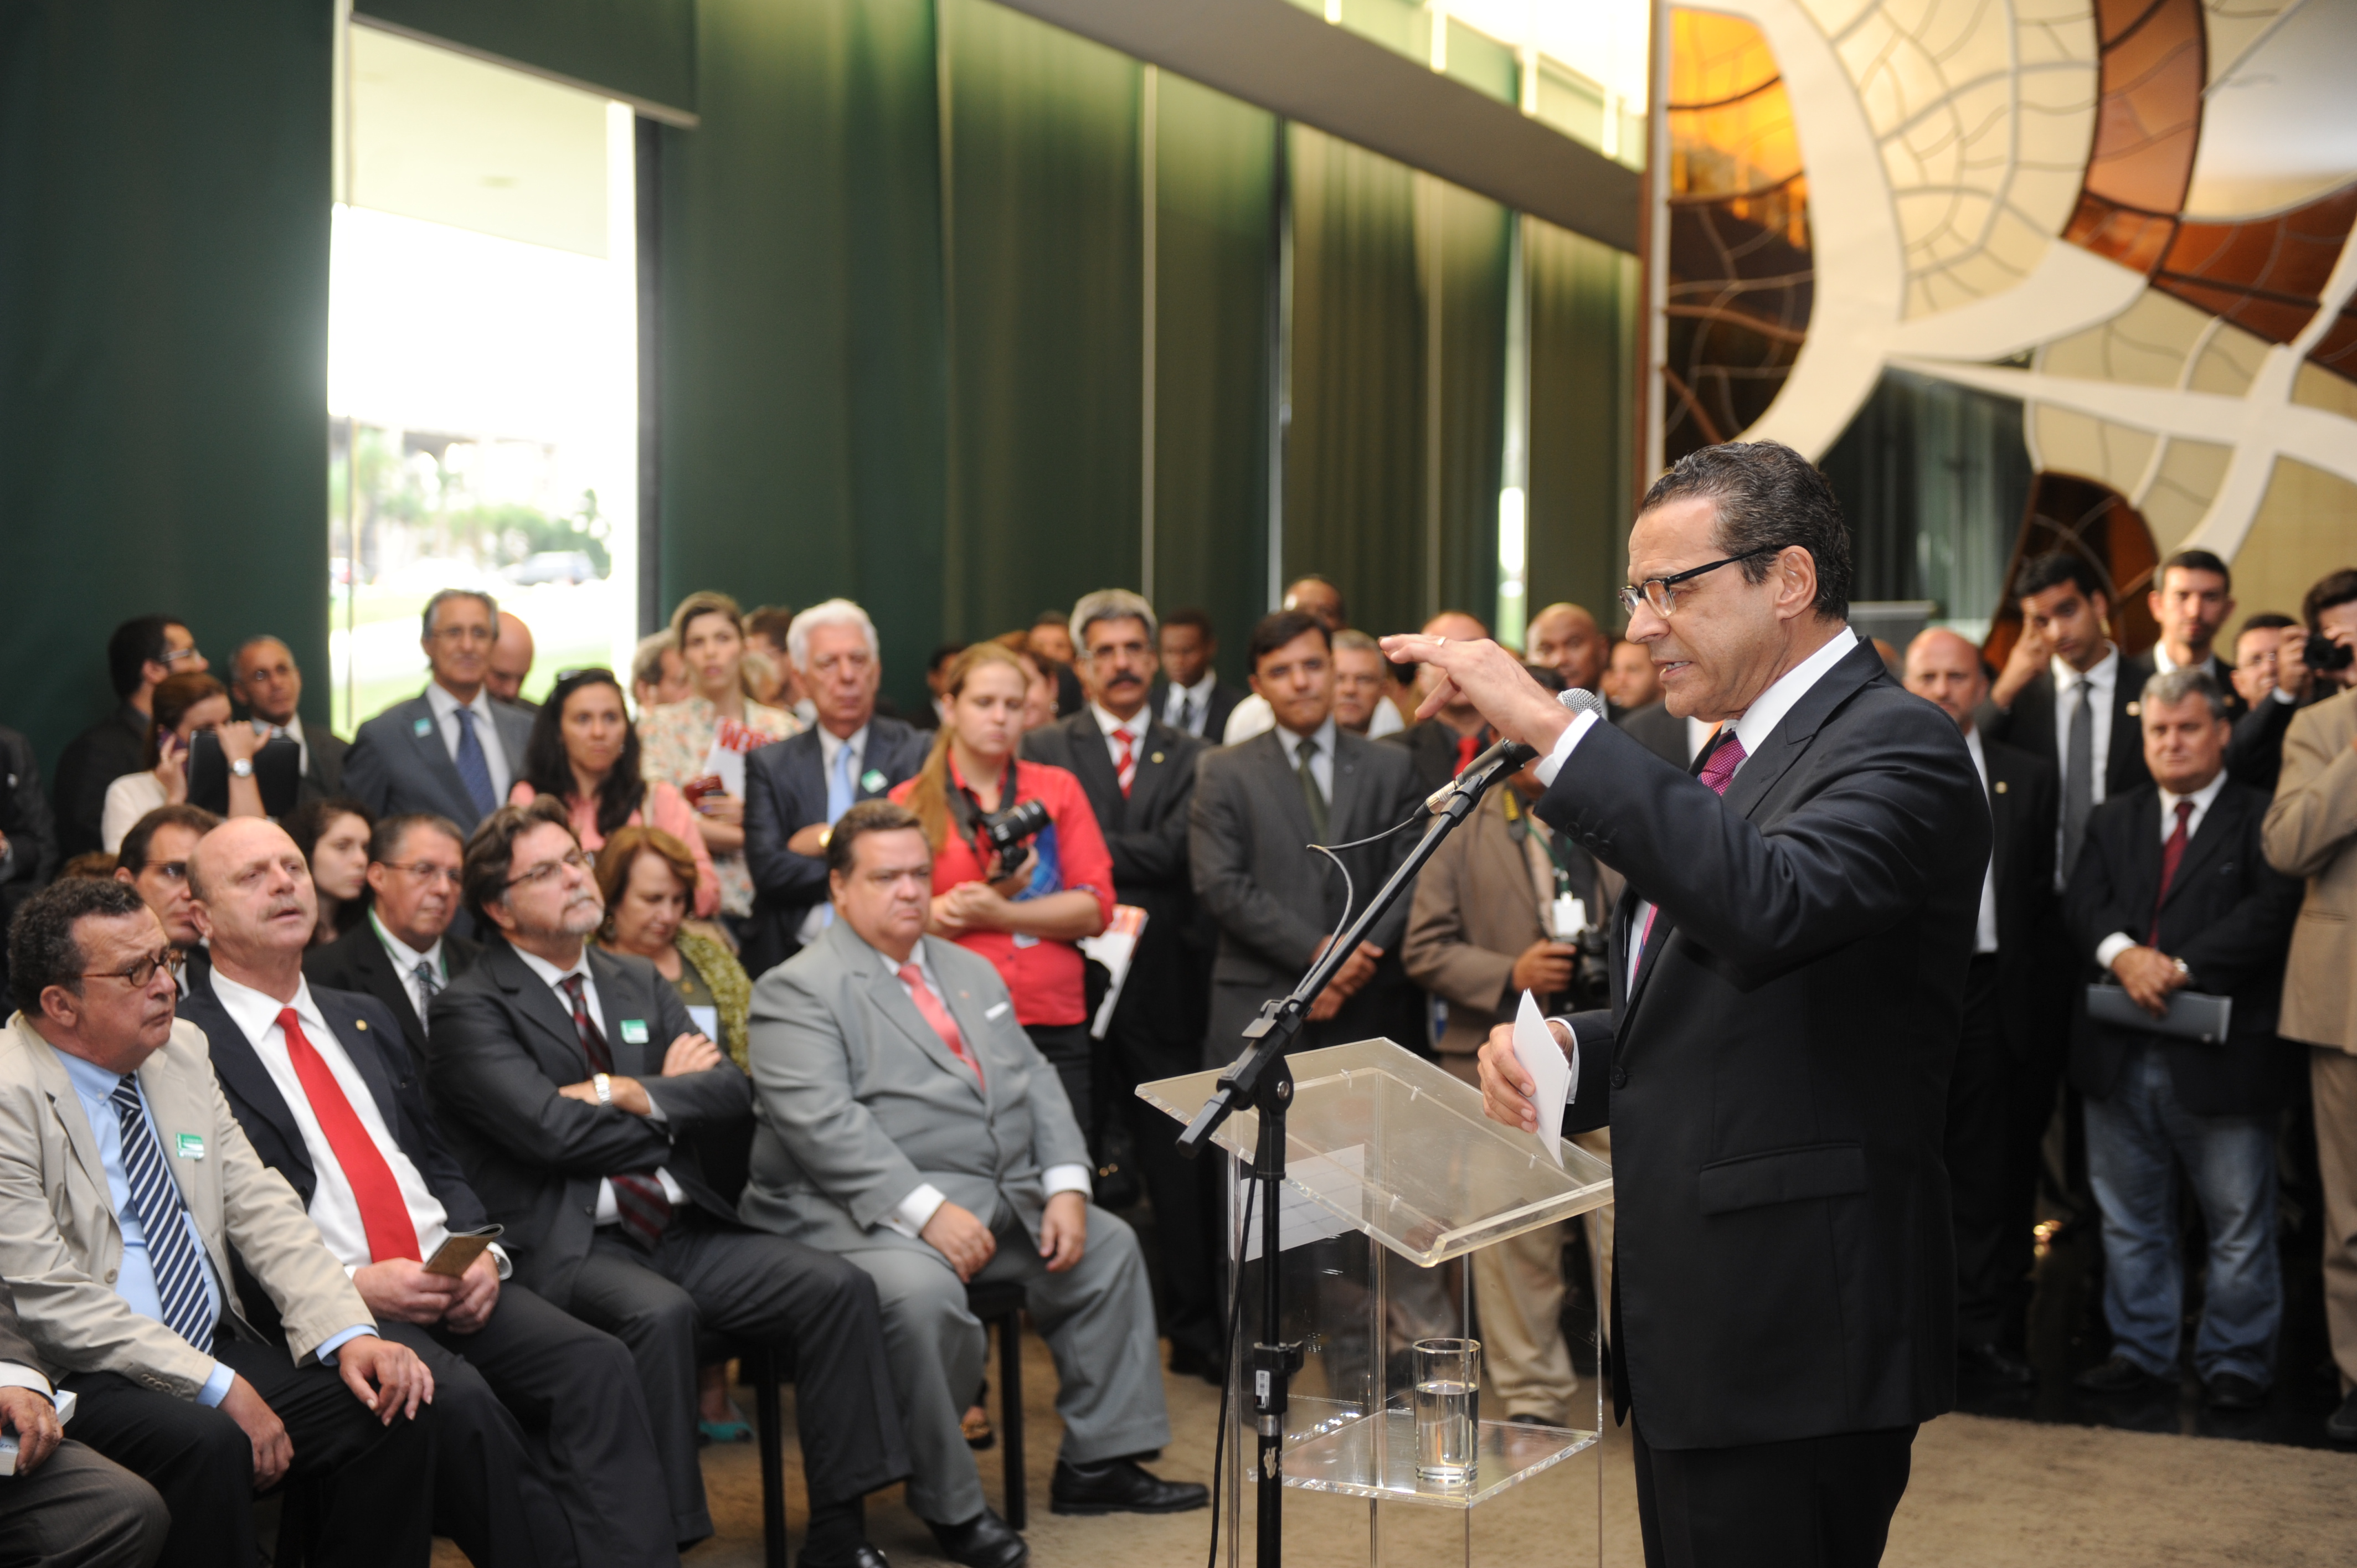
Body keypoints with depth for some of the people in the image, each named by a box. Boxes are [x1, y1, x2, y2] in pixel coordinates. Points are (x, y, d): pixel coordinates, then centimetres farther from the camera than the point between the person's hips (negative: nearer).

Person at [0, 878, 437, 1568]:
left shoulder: (182, 1051, 10)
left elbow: (260, 1208, 10)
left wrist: (349, 1334, -6)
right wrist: (219, 1388, -21)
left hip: (216, 1343, 7)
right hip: (84, 1379, -7)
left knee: (399, 1406, -13)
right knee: (208, 1445, -35)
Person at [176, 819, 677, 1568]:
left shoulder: (365, 1021, 22)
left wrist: (480, 1251, 2)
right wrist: (354, 1285, -16)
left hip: (453, 1283, 6)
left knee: (598, 1363, -20)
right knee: (458, 1397, -33)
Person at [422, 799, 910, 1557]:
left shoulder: (638, 984, 20)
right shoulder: (468, 1010, 0)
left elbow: (732, 1090, 8)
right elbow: (552, 1131, -14)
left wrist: (628, 1093, -8)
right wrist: (672, 1095, 0)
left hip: (682, 1231, 6)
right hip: (568, 1248, -6)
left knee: (838, 1287, -15)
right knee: (661, 1313, -37)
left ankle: (837, 1536, -11)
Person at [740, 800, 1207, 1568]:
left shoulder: (971, 972, 19)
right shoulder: (798, 991, -6)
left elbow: (1036, 1081, 16)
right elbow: (823, 1123, -19)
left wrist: (1066, 1186, -1)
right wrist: (927, 1210, -27)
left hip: (1005, 1200, 8)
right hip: (875, 1211, -8)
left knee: (1108, 1247, 4)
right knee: (923, 1294, -34)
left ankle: (1097, 1464, 14)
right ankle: (948, 1504, -15)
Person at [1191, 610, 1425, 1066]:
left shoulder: (1391, 766, 11)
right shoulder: (1222, 772, 6)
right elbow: (1221, 886, -4)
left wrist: (1359, 957, -11)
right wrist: (1316, 952, -12)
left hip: (1370, 1010, 1)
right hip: (1258, 1011, -1)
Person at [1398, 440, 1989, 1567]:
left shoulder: (1898, 748, -13)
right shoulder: (1741, 757, 16)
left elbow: (1771, 906, -34)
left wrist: (1553, 730, -33)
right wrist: (1568, 1049, 2)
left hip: (1794, 1347, -9)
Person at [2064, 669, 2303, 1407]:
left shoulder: (2263, 821, -1)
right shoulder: (2113, 821, 15)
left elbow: (2272, 912, -14)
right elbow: (2083, 902, 2)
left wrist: (2180, 967, -19)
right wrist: (2123, 953, -18)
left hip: (2219, 1055, -4)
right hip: (2122, 1054, 4)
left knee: (2239, 1223, 3)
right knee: (2129, 1218, 13)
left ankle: (2235, 1360, 15)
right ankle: (2140, 1347, 25)